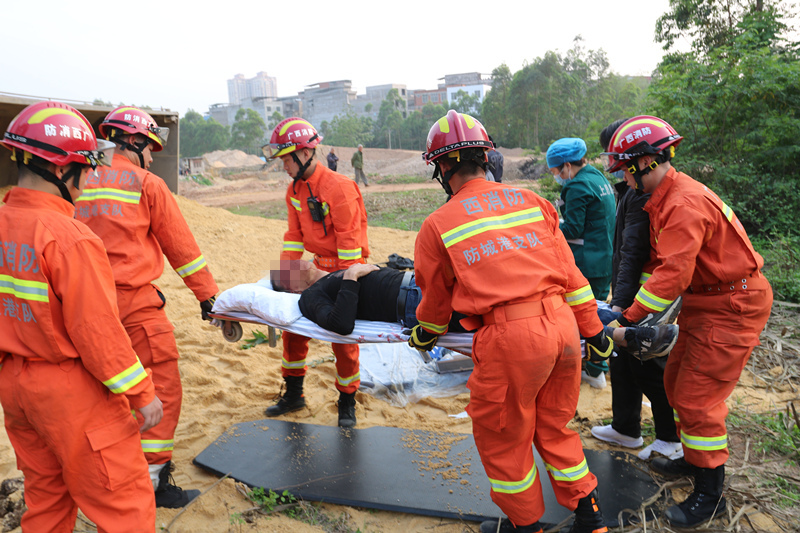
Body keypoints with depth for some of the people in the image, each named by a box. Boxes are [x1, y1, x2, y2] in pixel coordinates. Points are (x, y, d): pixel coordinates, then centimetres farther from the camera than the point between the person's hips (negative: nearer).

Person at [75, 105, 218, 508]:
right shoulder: (146, 185, -6)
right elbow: (180, 246, -4)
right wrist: (208, 295, 2)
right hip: (135, 302, -7)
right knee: (162, 387, 1)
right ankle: (154, 478, 4)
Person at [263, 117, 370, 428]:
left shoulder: (338, 187, -20)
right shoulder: (295, 190, 6)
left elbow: (349, 240, -20)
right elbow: (294, 235, 10)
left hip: (346, 268, -7)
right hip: (318, 266, 8)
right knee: (292, 325, 8)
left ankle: (347, 404, 18)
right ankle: (293, 395, 26)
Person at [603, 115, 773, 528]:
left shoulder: (686, 203, -26)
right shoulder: (666, 198, 6)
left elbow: (673, 274, -29)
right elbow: (671, 266, 12)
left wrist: (628, 319, -25)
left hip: (732, 307, -10)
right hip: (704, 302, 10)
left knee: (697, 398, -4)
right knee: (677, 382, 17)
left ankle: (710, 494, 12)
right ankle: (693, 460, 35)